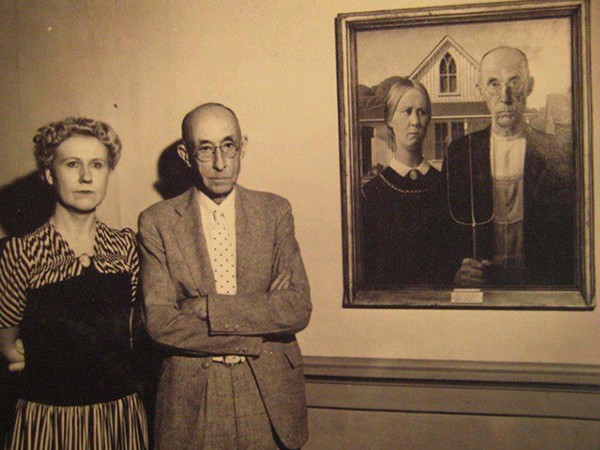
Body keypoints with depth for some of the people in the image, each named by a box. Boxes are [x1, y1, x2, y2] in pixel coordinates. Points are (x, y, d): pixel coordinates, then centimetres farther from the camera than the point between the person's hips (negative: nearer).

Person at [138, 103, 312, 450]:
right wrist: (254, 336, -15)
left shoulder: (275, 211, -1)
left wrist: (206, 307, -17)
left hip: (271, 394, 2)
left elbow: (299, 309, -9)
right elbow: (159, 322, -12)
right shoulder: (158, 222, -4)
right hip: (192, 394, -1)